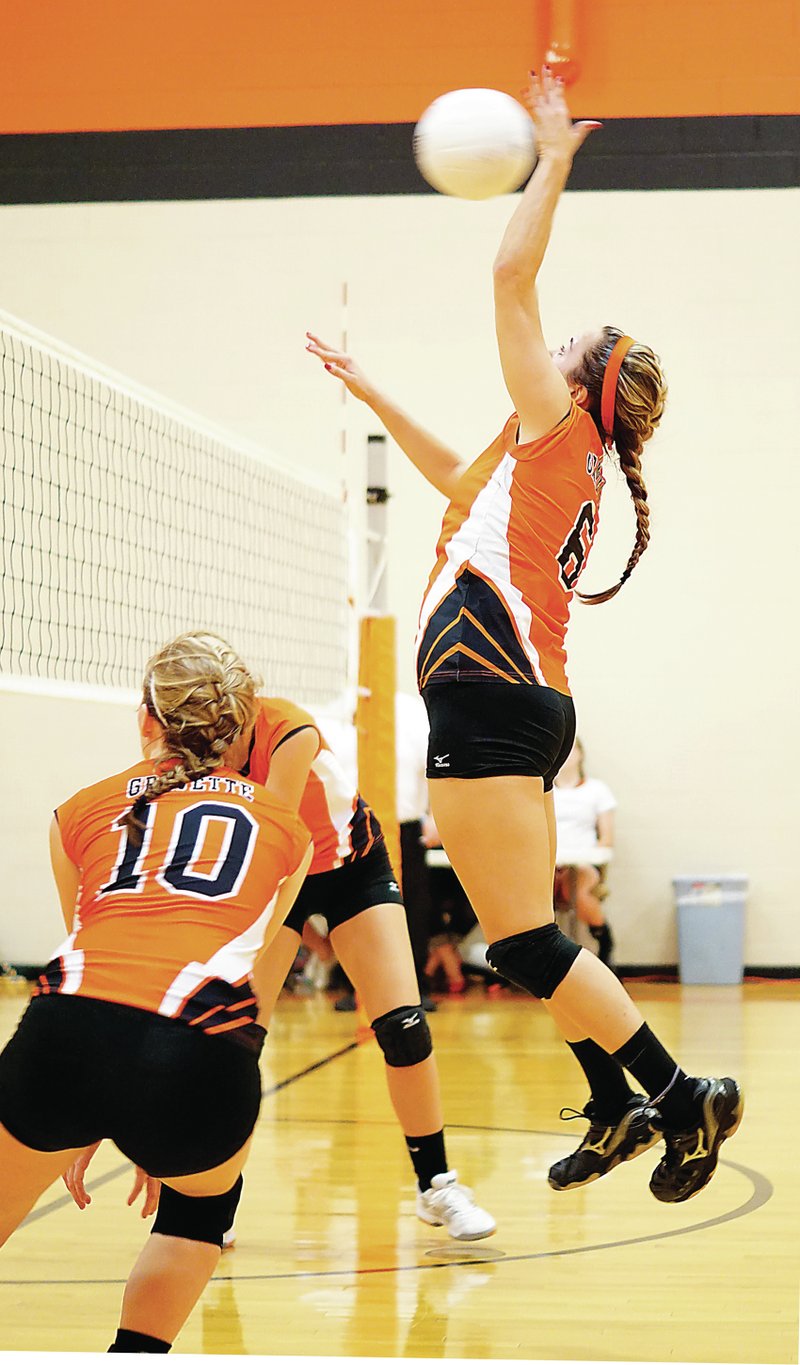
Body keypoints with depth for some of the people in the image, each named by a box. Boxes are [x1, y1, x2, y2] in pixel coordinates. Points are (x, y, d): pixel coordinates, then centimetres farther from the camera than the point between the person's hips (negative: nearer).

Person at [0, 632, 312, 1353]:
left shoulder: (83, 809, 26)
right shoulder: (287, 827, 26)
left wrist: (82, 1130, 47)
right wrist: (155, 1130, 39)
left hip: (65, 1032, 0)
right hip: (200, 1051, 0)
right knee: (203, 1204, 34)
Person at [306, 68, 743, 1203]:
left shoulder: (561, 427, -2)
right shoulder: (557, 462, 22)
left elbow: (512, 275, -5)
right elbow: (462, 482, 39)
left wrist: (554, 158, 4)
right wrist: (371, 395, 43)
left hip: (489, 694, -10)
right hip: (520, 700, 10)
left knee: (525, 943, -10)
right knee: (531, 939, 15)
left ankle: (684, 1100, -7)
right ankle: (617, 1110, 21)